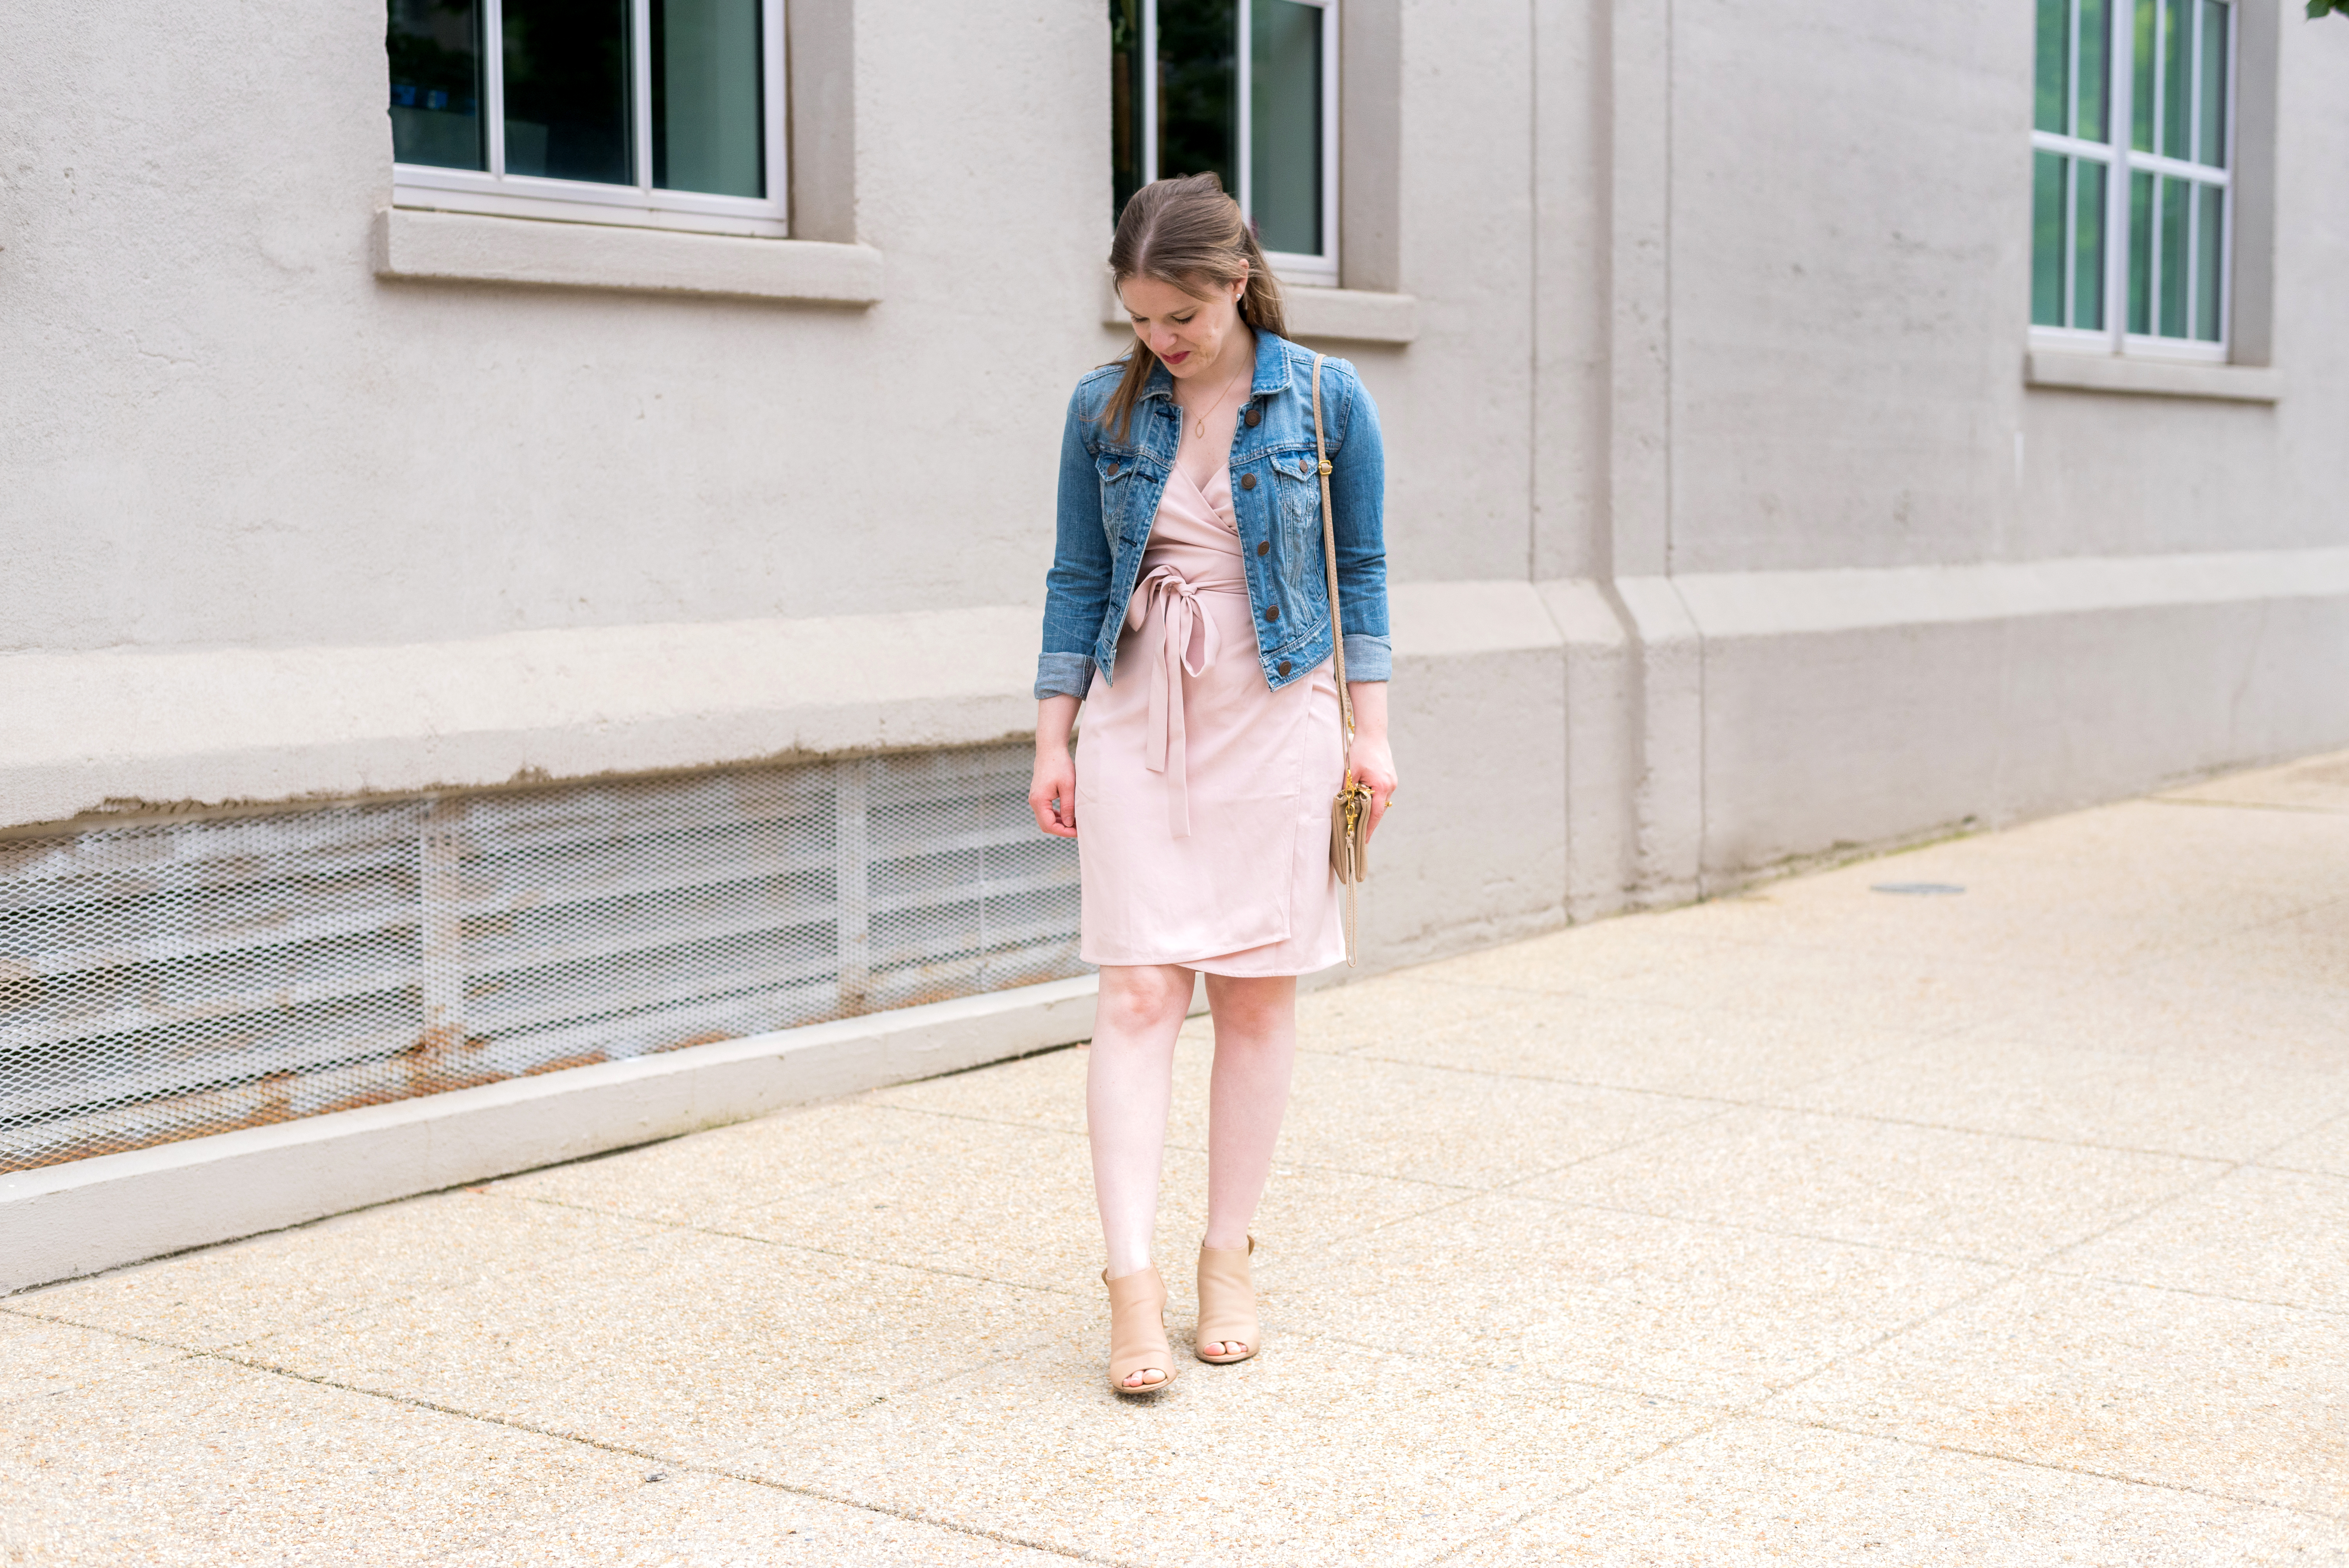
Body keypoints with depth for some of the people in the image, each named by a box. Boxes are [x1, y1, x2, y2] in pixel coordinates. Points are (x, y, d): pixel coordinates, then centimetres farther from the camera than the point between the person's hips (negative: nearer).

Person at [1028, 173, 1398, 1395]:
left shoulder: (1326, 401, -1)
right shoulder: (1105, 409, 3)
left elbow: (1361, 572, 5)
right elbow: (1077, 580, 7)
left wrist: (1370, 731, 1)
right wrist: (1053, 741, 4)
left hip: (1276, 720, -1)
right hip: (1139, 721, 1)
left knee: (1256, 998, 4)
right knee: (1139, 994, -7)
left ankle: (1228, 1256, 16)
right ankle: (1130, 1277, -8)